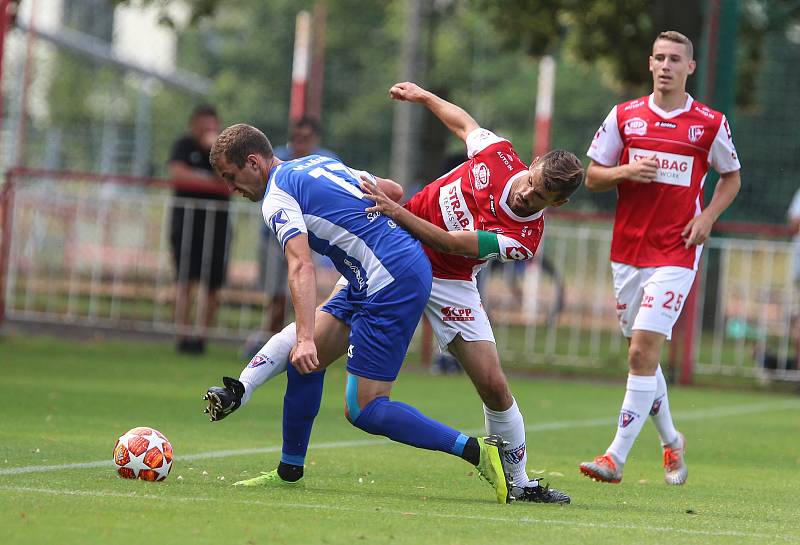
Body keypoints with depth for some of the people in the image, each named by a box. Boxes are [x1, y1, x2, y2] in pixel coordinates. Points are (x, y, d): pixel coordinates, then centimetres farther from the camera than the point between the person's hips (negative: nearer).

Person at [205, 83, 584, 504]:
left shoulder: (525, 237, -22)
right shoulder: (499, 154, -14)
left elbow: (448, 243, -28)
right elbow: (464, 123, 11)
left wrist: (395, 211, -36)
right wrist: (423, 96, 18)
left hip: (448, 283, -2)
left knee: (494, 386, -7)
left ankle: (521, 483, 11)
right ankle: (240, 389, -14)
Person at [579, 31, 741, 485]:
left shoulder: (710, 123, 0)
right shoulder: (624, 116, 5)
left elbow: (731, 177, 14)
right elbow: (592, 177, 9)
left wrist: (708, 217, -3)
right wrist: (626, 171, -11)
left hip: (676, 255, -4)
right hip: (628, 251, 4)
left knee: (642, 352, -15)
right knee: (643, 354, 11)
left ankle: (617, 457, -16)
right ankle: (671, 442, 33)